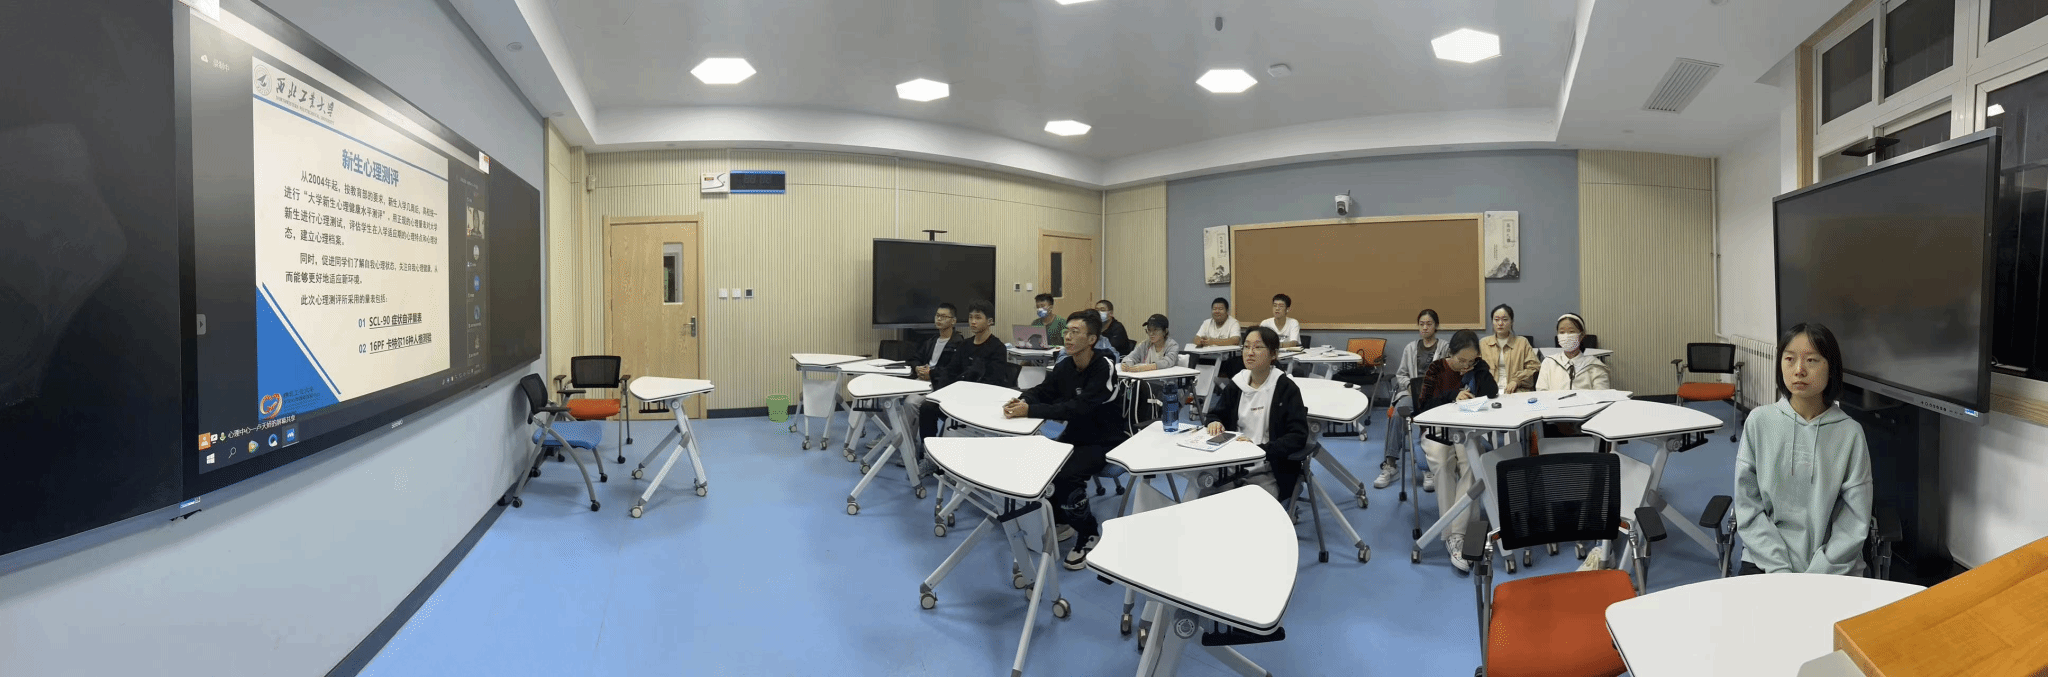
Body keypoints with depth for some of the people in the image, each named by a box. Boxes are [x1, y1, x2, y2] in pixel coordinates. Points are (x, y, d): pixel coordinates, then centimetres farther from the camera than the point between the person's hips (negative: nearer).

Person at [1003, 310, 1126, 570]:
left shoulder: (1104, 368, -23)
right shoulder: (1064, 366, -3)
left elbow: (1078, 408, -31)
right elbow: (1041, 392, 0)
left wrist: (1030, 411, -35)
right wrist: (1021, 400, -25)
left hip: (1105, 442, -7)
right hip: (1075, 435, 7)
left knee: (1066, 475, -28)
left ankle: (1088, 534, -3)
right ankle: (1062, 520, 14)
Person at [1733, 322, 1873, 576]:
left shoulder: (1850, 432, -1)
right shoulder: (1759, 422, -1)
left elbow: (1855, 521, -2)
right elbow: (1748, 506, -1)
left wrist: (1818, 574, -12)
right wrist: (1779, 570, -9)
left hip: (1832, 566, 0)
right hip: (1765, 560, 0)